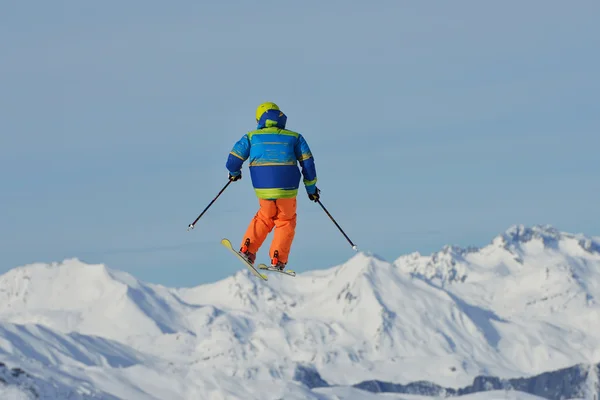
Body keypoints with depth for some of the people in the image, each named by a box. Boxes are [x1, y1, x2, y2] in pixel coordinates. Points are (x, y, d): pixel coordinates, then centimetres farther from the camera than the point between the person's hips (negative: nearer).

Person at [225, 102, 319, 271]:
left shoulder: (251, 137, 9)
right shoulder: (294, 137, 10)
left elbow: (233, 160, 6)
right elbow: (308, 163, 8)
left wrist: (234, 173, 28)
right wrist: (311, 187, 20)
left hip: (263, 190, 1)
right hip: (287, 190, -1)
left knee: (264, 218, 27)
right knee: (286, 223, 19)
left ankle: (247, 249, 14)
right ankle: (277, 261, 7)